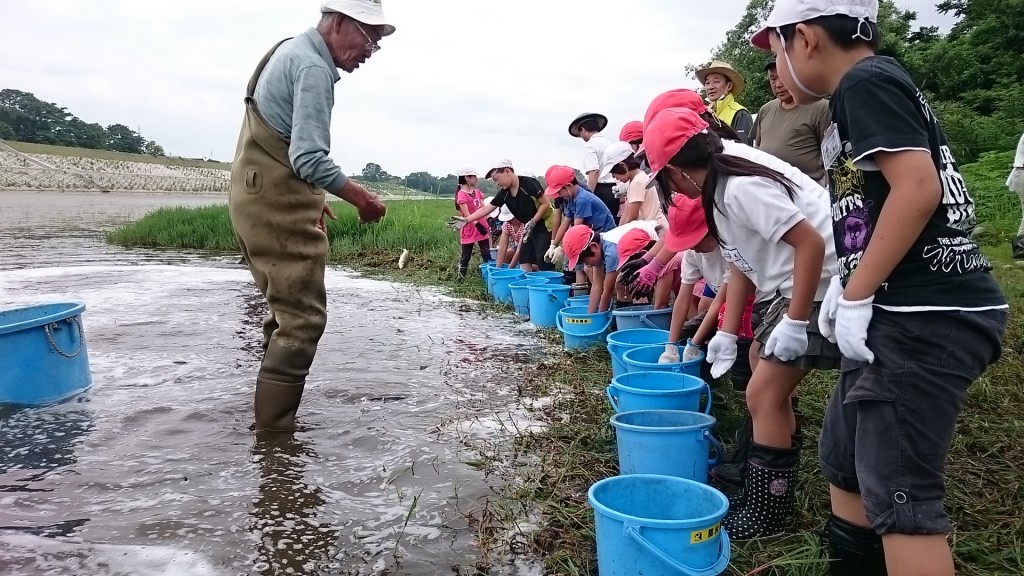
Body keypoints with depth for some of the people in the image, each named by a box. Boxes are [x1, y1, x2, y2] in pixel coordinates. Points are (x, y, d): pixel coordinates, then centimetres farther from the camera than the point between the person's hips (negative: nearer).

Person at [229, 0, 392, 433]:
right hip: (277, 206, -11)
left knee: (286, 309, 17)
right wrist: (361, 199, -15)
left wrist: (311, 199, 23)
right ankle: (273, 433, -5)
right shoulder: (313, 67, -16)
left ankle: (272, 420, 27)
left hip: (260, 198, 11)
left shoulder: (292, 52, 17)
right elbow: (310, 159, -25)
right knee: (303, 316, -9)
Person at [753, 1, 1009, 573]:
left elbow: (919, 186, -22)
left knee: (898, 494, -5)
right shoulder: (871, 86, 19)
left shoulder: (866, 81, -10)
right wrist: (848, 284, 17)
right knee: (845, 461, 19)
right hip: (910, 313, 10)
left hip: (926, 317, -10)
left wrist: (857, 296, -17)